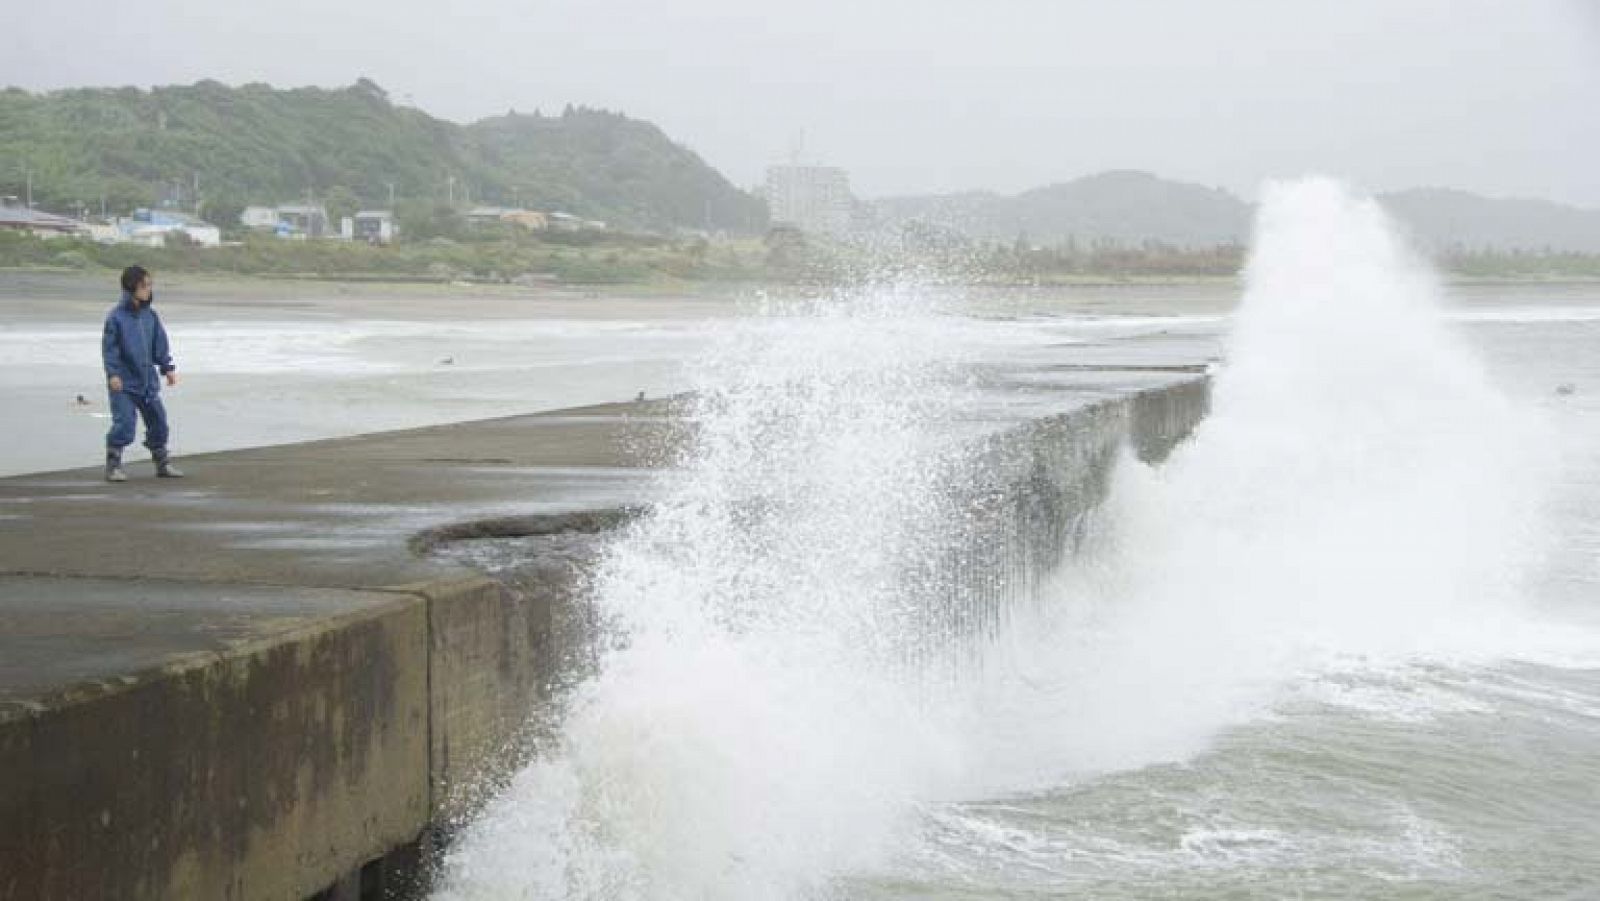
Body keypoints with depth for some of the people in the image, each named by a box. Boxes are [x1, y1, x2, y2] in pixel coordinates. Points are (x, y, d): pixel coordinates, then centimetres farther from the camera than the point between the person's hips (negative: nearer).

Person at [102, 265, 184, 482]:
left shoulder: (150, 316, 7)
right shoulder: (116, 316, -10)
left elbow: (160, 344, 14)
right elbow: (109, 347, -11)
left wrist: (168, 368, 10)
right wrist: (113, 374, -18)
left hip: (148, 382, 6)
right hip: (124, 384, -6)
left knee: (158, 420, 11)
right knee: (124, 423, -12)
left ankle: (163, 463, 24)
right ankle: (113, 466, -1)